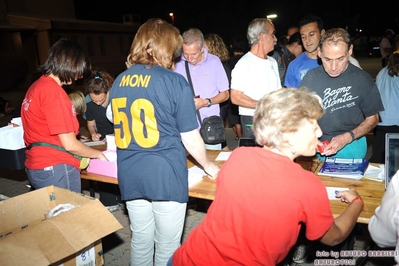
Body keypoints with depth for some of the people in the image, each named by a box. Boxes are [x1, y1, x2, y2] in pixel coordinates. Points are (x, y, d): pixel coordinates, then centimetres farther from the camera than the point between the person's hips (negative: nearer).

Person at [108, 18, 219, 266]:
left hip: (131, 176, 5)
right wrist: (208, 165, 8)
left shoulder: (119, 81, 5)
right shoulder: (174, 81, -12)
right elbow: (190, 138, -9)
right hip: (166, 176, -5)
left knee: (140, 241, 21)